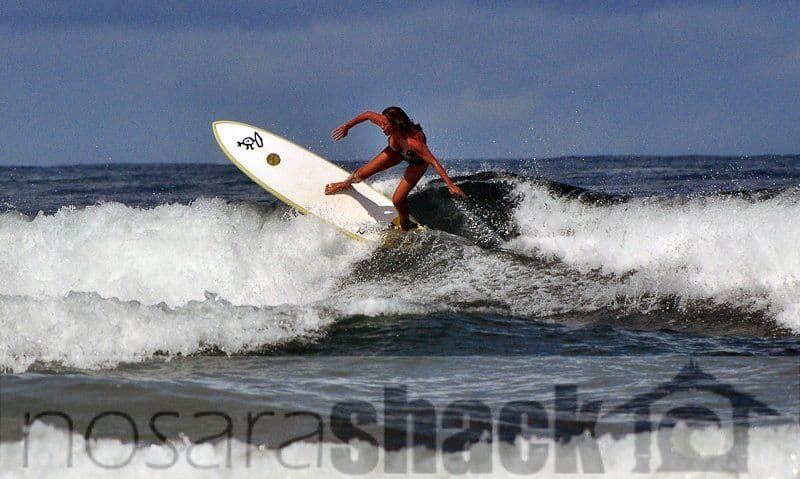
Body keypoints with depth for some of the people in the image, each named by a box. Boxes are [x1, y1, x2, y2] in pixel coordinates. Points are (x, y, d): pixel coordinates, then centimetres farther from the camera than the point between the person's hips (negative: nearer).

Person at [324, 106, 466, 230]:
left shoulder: (413, 141, -49)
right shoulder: (386, 124, -33)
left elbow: (434, 163, -49)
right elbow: (368, 114, -13)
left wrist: (450, 185, -54)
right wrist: (347, 126, -3)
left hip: (417, 162, -5)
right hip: (397, 152, 5)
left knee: (398, 199, -12)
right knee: (363, 174, 5)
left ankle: (406, 226, 21)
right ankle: (345, 184, 42)